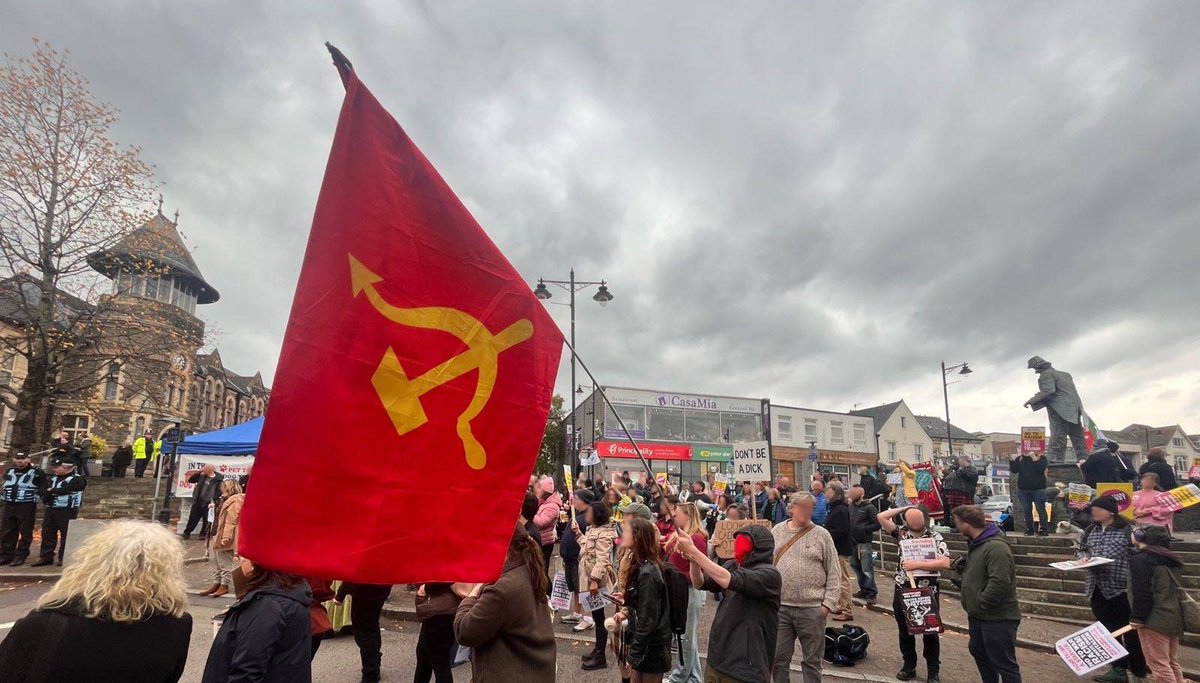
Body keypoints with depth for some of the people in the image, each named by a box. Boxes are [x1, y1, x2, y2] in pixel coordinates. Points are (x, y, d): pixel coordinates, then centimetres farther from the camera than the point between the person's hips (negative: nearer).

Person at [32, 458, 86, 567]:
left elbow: (63, 490, -21)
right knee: (47, 534, 9)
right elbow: (44, 494, 11)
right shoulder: (53, 479, 15)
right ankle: (46, 557, 18)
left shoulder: (77, 479, -11)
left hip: (67, 512, -7)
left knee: (66, 535, -2)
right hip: (50, 510, 8)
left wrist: (52, 491, -4)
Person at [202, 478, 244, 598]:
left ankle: (224, 585, 4)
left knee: (225, 563, -3)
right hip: (216, 536, 11)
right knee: (215, 562, 15)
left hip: (223, 537, -11)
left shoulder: (234, 500, -14)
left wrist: (226, 536, -26)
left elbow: (231, 521, -22)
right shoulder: (226, 500, 18)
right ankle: (216, 584, 23)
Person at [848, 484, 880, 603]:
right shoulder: (851, 507, 9)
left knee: (867, 569, -4)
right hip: (853, 542, 7)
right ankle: (864, 590, 25)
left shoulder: (869, 507, -8)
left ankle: (871, 593, 6)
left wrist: (863, 529, -17)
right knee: (856, 567, 12)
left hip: (865, 543, -6)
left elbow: (877, 525, -10)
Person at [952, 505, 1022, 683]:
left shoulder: (996, 547, -26)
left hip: (998, 618, -10)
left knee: (1003, 663, 2)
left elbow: (999, 583, -32)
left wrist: (980, 603, -23)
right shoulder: (975, 542, 7)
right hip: (978, 615, 10)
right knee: (979, 654, 22)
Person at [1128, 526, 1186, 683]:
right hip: (1174, 617, 9)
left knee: (1158, 663, -2)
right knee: (1172, 663, 18)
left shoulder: (1140, 559, -16)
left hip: (1155, 620, -9)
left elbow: (1142, 592, -21)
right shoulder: (1170, 560, 12)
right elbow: (1176, 589, 20)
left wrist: (1137, 617, -13)